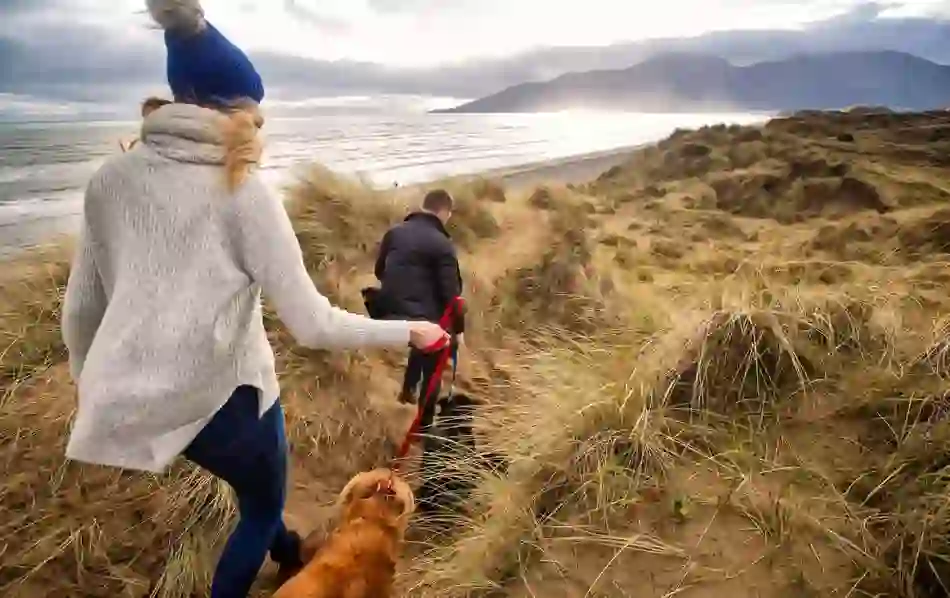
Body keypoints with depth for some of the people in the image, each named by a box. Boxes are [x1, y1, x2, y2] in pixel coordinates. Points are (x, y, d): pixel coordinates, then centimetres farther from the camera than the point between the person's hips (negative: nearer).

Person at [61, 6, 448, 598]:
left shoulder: (112, 178, 2)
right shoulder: (243, 192, -14)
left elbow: (80, 309, 7)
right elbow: (313, 324, -16)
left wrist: (95, 388, 23)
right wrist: (407, 332, -4)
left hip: (137, 398, 7)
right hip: (221, 396, -7)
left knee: (260, 486, 34)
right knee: (263, 506, 24)